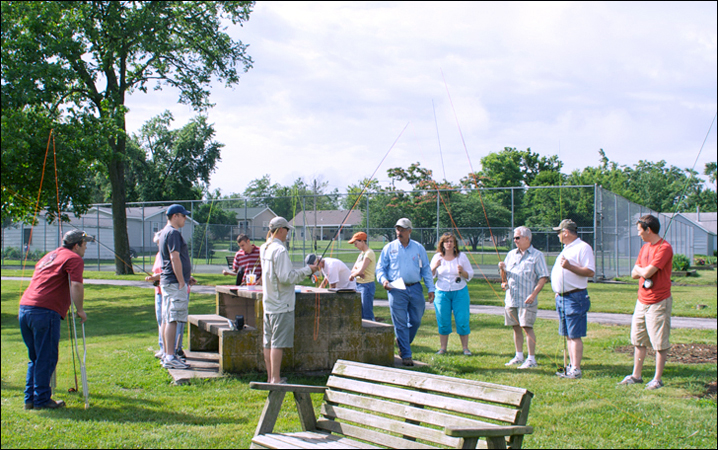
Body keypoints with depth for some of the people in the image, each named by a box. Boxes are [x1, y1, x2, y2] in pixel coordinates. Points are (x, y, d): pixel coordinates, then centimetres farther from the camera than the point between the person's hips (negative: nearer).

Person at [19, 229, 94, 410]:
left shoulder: (49, 256, 27)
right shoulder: (74, 259, 0)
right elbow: (76, 285, -13)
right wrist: (80, 310, -4)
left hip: (24, 307, 8)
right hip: (45, 312, -8)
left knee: (35, 358, 16)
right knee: (46, 359, -1)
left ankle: (30, 399, 18)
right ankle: (42, 400, 3)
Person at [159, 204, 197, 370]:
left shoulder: (165, 232, 20)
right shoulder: (173, 233, -13)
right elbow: (175, 258, -20)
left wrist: (187, 276, 26)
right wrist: (182, 282, -20)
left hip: (166, 281, 11)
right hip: (174, 282, -11)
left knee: (167, 319, 12)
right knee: (172, 319, -12)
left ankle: (167, 355, 17)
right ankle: (170, 357, -13)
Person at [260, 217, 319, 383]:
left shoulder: (264, 249, 11)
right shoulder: (280, 250, -17)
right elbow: (286, 277, -21)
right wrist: (307, 270, -12)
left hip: (268, 302, 9)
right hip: (282, 304, -9)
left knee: (269, 341, 12)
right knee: (278, 342, -5)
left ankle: (270, 378, 19)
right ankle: (275, 379, -3)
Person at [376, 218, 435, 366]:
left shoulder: (419, 248, 11)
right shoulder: (389, 248, 7)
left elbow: (426, 269, 14)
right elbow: (380, 267, 9)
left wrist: (430, 289, 8)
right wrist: (383, 280, -11)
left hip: (415, 288, 2)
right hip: (396, 289, -2)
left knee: (416, 320, 5)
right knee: (400, 323, -4)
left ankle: (403, 343, 30)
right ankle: (406, 355, 0)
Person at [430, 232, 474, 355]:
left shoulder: (462, 256, 2)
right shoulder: (437, 257, 5)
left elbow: (470, 275, 5)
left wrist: (462, 271, -16)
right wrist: (434, 267, -11)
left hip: (460, 292, -1)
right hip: (442, 292, 1)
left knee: (462, 321, -2)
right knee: (443, 321, 3)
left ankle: (465, 348, 7)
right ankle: (443, 348, 14)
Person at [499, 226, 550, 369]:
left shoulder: (537, 255, -3)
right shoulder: (511, 254, 15)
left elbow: (543, 277, -8)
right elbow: (506, 273, 22)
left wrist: (533, 294, -18)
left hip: (527, 300, -6)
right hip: (511, 298, 6)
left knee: (527, 327, -8)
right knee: (516, 327, 10)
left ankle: (531, 359, -3)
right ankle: (519, 357, 19)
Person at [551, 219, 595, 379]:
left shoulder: (583, 248, -9)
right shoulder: (566, 249, 21)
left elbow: (590, 272, -18)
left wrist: (569, 266, -24)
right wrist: (557, 292, 22)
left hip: (575, 297, -9)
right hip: (562, 297, 9)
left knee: (575, 335, -9)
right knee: (569, 335, 12)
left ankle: (576, 369, -9)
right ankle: (572, 366, 18)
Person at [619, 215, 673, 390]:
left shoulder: (664, 248, -15)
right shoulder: (645, 247, 14)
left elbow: (647, 272, -22)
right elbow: (634, 273, 13)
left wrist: (639, 269, -1)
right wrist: (644, 271, -7)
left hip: (659, 302, -9)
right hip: (642, 301, 9)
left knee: (660, 343, 0)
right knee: (638, 340, 13)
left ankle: (657, 379, 7)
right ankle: (636, 375, 22)